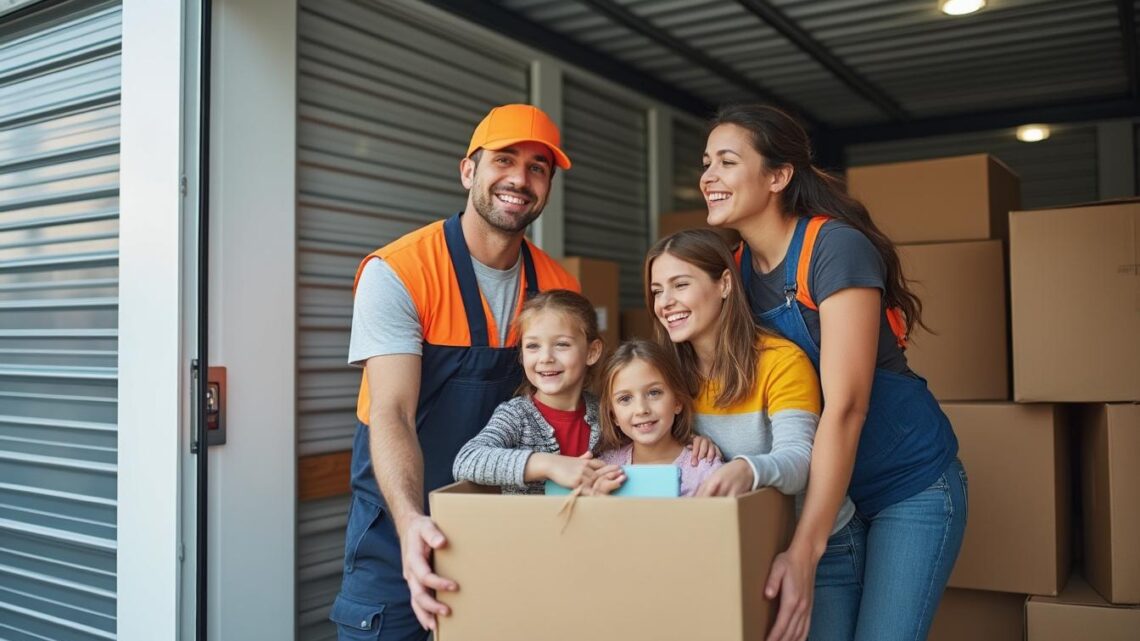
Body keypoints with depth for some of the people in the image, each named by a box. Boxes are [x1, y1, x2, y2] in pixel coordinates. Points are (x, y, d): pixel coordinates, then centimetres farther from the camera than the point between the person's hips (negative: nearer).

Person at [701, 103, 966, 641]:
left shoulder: (835, 247, -21)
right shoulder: (736, 267, -1)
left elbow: (845, 406, -27)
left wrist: (803, 551, -30)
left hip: (912, 484, -5)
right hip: (827, 487, 6)